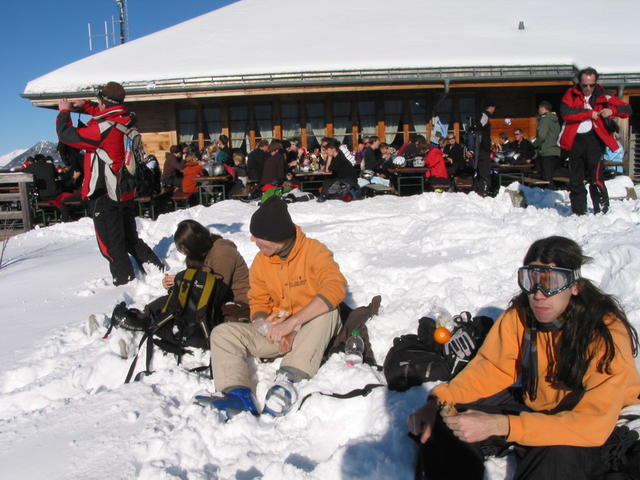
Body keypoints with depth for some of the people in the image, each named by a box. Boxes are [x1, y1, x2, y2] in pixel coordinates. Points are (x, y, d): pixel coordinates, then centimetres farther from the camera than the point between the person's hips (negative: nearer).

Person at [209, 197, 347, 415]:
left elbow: (336, 287, -30)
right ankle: (239, 393, -33)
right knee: (223, 333, -14)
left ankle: (288, 379, -39)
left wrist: (292, 322, -37)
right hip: (277, 330, 4)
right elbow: (258, 303, 5)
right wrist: (271, 330, -19)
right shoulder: (260, 262, 2)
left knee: (327, 311, -35)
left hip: (311, 332, -4)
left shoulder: (313, 250, -14)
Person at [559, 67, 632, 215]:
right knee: (575, 179, 8)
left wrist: (612, 110, -16)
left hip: (594, 138, -2)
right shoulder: (571, 94, 5)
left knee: (595, 178, -13)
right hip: (575, 139, 2)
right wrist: (589, 113, -16)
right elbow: (565, 113, -13)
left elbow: (627, 110, 4)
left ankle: (602, 212, -3)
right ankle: (579, 213, 20)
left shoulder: (603, 96, 5)